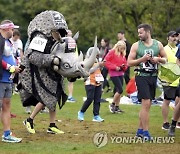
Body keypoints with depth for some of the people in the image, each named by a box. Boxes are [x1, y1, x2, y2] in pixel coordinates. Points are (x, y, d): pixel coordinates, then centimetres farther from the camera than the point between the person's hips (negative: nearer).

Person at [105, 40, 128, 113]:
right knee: (120, 90, -13)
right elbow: (106, 61, -13)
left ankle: (117, 107, 15)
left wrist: (124, 66, -3)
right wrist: (115, 67, -18)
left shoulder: (122, 54, 11)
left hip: (120, 73, 7)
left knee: (118, 90, 8)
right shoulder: (112, 52, -9)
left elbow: (125, 63, 21)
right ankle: (112, 104, 2)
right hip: (114, 74, -7)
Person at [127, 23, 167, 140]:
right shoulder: (136, 46, -1)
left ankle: (140, 130, 22)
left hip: (153, 76, 4)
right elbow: (129, 62, -2)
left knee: (147, 105, 11)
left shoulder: (158, 44, 5)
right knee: (146, 103, -14)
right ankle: (145, 132, -11)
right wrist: (142, 59, -16)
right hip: (141, 76, -4)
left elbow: (165, 58, 12)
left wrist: (158, 59, -9)